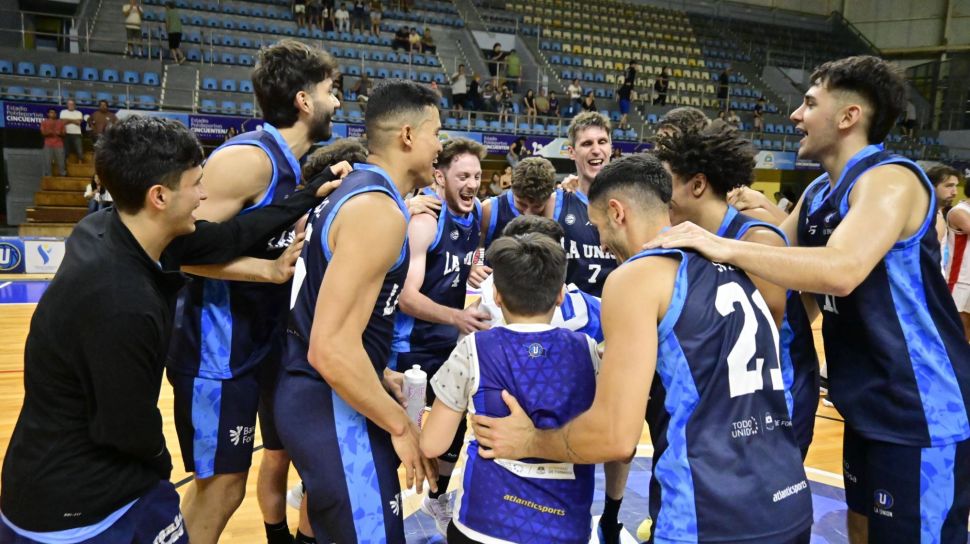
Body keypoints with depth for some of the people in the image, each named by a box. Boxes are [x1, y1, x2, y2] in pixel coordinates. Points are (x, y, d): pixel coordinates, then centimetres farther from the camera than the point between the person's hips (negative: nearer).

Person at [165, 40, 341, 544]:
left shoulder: (298, 164, 7)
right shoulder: (247, 158, -21)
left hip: (270, 336, 9)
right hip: (219, 346, -9)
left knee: (282, 450, 22)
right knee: (220, 483, 1)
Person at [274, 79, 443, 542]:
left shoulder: (354, 191, 10)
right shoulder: (379, 210, -21)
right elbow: (331, 349, -28)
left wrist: (382, 376, 18)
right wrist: (400, 425, -17)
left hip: (316, 395, 10)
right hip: (333, 406, -10)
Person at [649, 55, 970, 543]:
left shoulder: (891, 179, -20)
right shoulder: (817, 193, 8)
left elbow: (841, 271, -36)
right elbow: (778, 258, 16)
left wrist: (723, 246, -34)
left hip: (921, 413, -9)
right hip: (869, 405, 9)